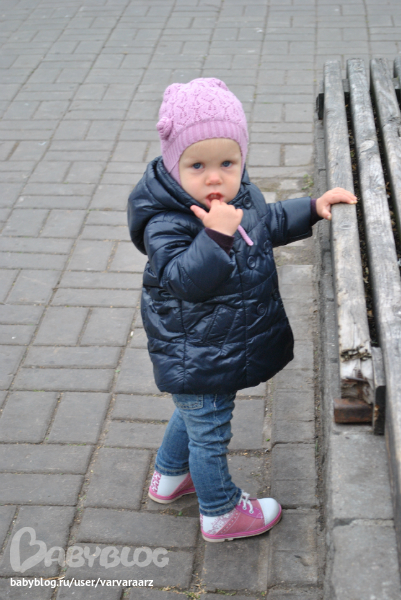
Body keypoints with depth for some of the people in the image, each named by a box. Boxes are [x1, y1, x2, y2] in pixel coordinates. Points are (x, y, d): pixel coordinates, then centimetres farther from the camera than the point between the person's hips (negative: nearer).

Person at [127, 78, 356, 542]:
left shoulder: (242, 195, -5)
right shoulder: (165, 223, -30)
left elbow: (270, 223, 15)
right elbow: (183, 280, -39)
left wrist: (313, 208, 6)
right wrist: (216, 236, -49)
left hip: (227, 344, 9)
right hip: (194, 359, -9)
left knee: (194, 413, 30)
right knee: (209, 431, 11)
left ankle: (169, 478, 55)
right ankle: (220, 513, 34)